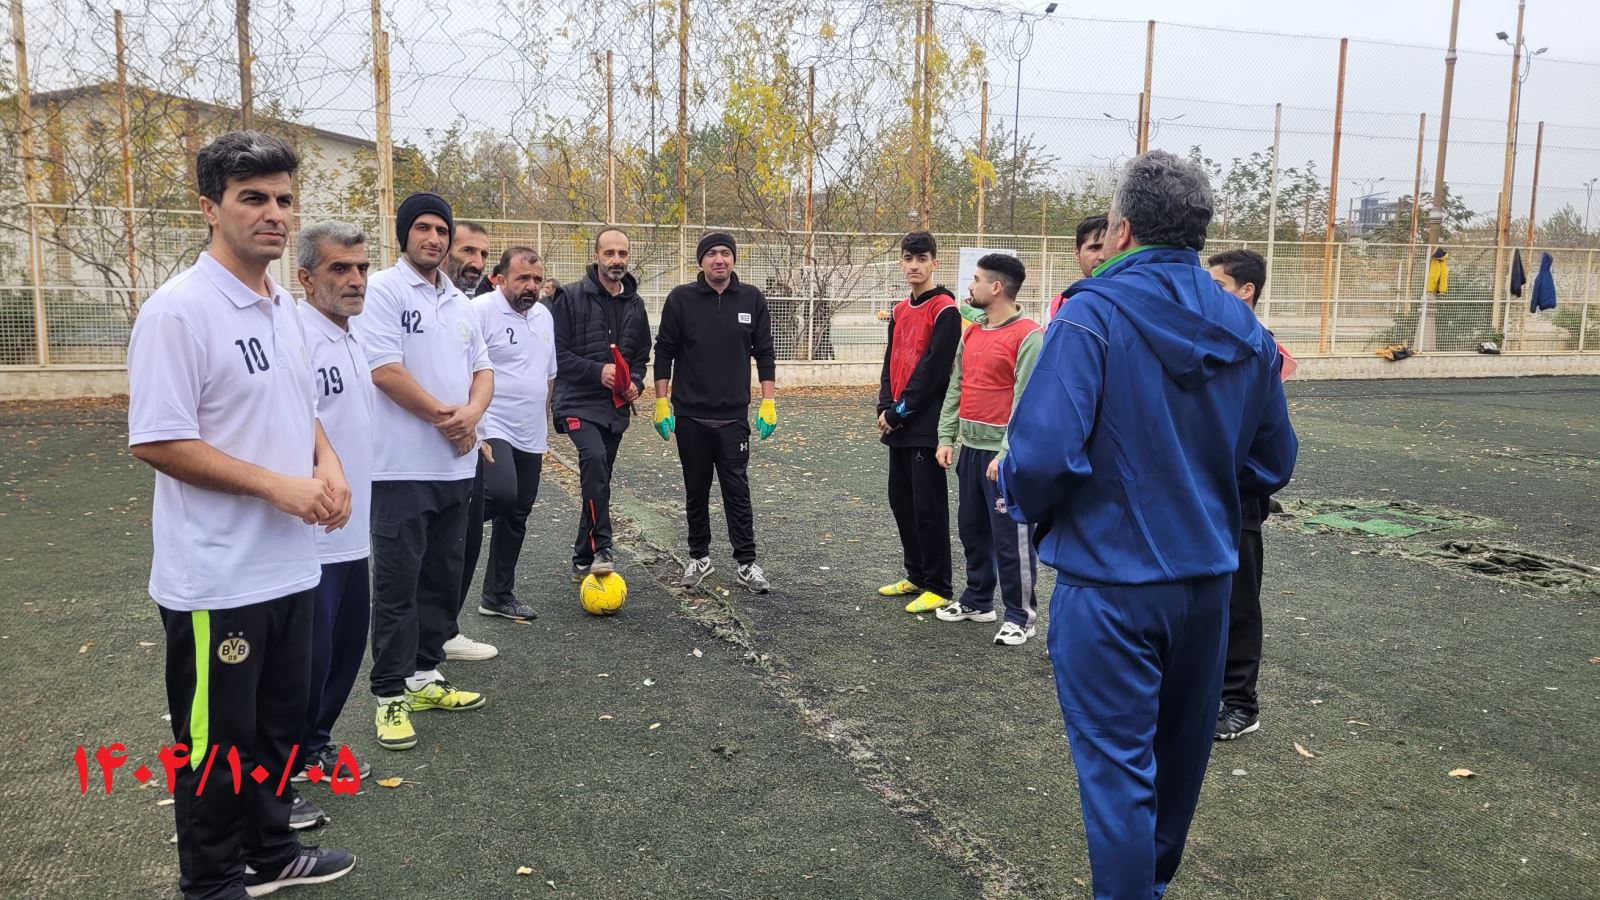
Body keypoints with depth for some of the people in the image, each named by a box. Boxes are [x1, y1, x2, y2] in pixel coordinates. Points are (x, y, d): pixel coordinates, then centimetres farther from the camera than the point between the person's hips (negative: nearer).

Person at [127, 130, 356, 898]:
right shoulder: (177, 310, -17)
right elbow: (155, 441, -20)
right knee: (217, 739, 8)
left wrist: (328, 464, 0)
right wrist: (275, 485, -20)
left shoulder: (283, 307, 9)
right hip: (216, 577, -8)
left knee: (279, 723, 20)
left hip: (290, 565, 8)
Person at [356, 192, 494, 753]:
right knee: (397, 582, -1)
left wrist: (471, 414, -8)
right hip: (403, 466, -7)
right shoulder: (384, 290, -7)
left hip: (456, 465, 7)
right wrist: (445, 417, -12)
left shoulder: (459, 302, 15)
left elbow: (482, 370, 12)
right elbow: (386, 371, -16)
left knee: (443, 576, 13)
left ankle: (425, 676, 25)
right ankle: (391, 695, 7)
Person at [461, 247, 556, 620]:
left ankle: (498, 596, 24)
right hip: (491, 431, -8)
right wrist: (472, 428, -22)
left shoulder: (544, 316, 12)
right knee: (501, 495, -29)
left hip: (530, 437, 8)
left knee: (517, 516, 12)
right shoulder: (481, 311, -12)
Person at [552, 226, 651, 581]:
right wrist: (598, 371, -20)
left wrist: (635, 381, -1)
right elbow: (557, 354, -9)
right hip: (578, 402, -6)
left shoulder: (634, 304, 9)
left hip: (616, 407, 6)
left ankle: (583, 561, 23)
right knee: (594, 458, -31)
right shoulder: (572, 297, -7)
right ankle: (600, 548, -28)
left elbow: (642, 354, 18)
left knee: (598, 482, 11)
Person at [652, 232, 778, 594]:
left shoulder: (752, 299, 2)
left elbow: (764, 353, 6)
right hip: (689, 416, 0)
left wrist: (768, 403, 0)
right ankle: (699, 557, 23)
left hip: (734, 416, 0)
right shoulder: (681, 299, -2)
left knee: (737, 490, 1)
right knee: (696, 490, 9)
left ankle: (746, 563, 8)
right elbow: (664, 353, 1)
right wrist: (661, 403, -3)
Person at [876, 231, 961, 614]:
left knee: (928, 507, -3)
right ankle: (916, 576, 27)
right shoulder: (899, 312, 14)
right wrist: (885, 409, 0)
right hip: (897, 425, 8)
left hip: (926, 426, -8)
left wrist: (900, 412, -13)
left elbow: (933, 370, -16)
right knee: (901, 501, 14)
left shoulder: (945, 310, -10)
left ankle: (938, 588, 7)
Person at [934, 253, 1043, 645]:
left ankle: (1020, 615, 11)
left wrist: (1006, 454, -20)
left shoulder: (1027, 336, -13)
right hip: (970, 448, 8)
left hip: (1004, 452, -8)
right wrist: (946, 438, 8)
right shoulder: (971, 334, 12)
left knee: (1011, 536, -1)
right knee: (972, 529, 17)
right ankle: (978, 600, 31)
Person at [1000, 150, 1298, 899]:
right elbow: (1271, 465, 9)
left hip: (1111, 579, -7)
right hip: (1207, 576, 7)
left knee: (1117, 764, 5)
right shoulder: (1245, 331, 2)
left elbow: (1044, 451, -26)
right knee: (1180, 750, 23)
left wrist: (1023, 500, -6)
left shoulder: (1091, 317, -17)